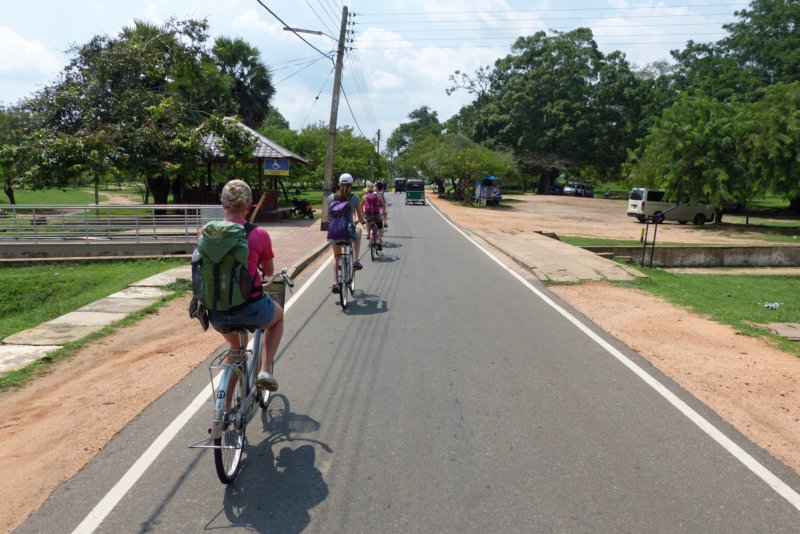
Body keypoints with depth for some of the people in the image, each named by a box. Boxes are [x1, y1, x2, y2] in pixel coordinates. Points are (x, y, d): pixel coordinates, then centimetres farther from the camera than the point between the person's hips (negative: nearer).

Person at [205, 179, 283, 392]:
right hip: (251, 309, -3)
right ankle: (265, 369, 16)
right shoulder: (259, 234, -10)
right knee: (278, 316, 31)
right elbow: (269, 271, 5)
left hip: (217, 314, 4)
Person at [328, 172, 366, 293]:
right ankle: (356, 261, 27)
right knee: (358, 231, 35)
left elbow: (328, 216, 10)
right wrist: (364, 221, 26)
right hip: (349, 231, -2)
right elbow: (360, 218, 3)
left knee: (336, 257, 23)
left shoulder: (331, 197, 2)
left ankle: (335, 283, 12)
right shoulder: (355, 198, -3)